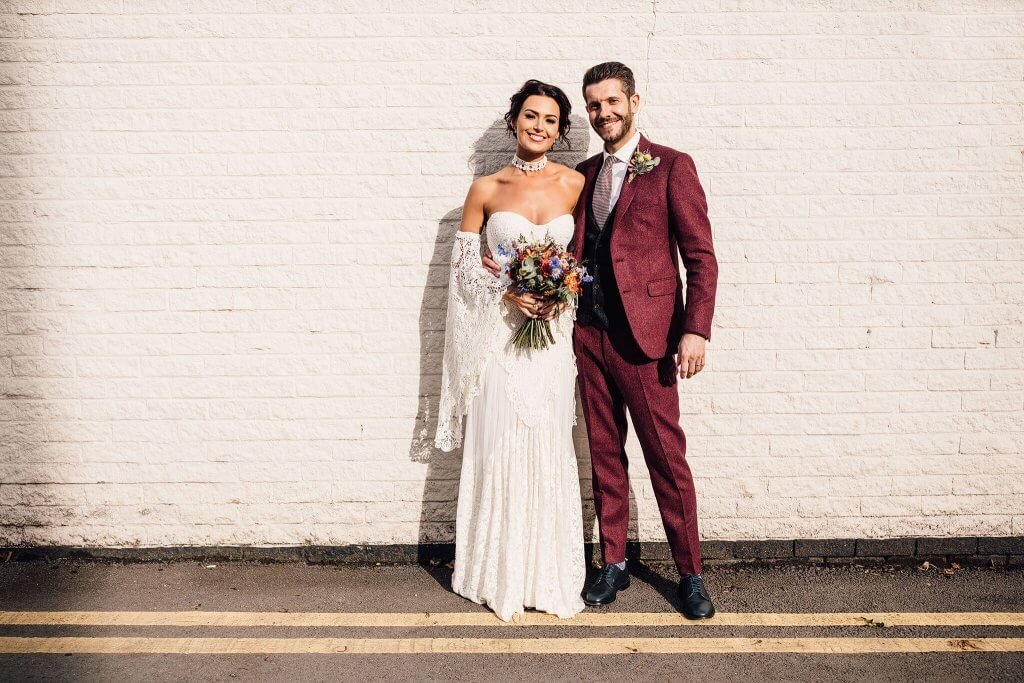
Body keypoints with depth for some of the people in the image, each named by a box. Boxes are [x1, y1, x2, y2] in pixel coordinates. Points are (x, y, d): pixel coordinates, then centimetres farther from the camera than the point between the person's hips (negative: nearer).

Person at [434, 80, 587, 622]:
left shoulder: (575, 184, 4)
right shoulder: (486, 189, 2)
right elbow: (462, 264, 4)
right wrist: (507, 291, -12)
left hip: (553, 336, 1)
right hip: (498, 333, -1)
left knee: (548, 450, 4)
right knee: (498, 449, 0)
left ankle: (548, 576, 19)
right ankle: (498, 575, 16)